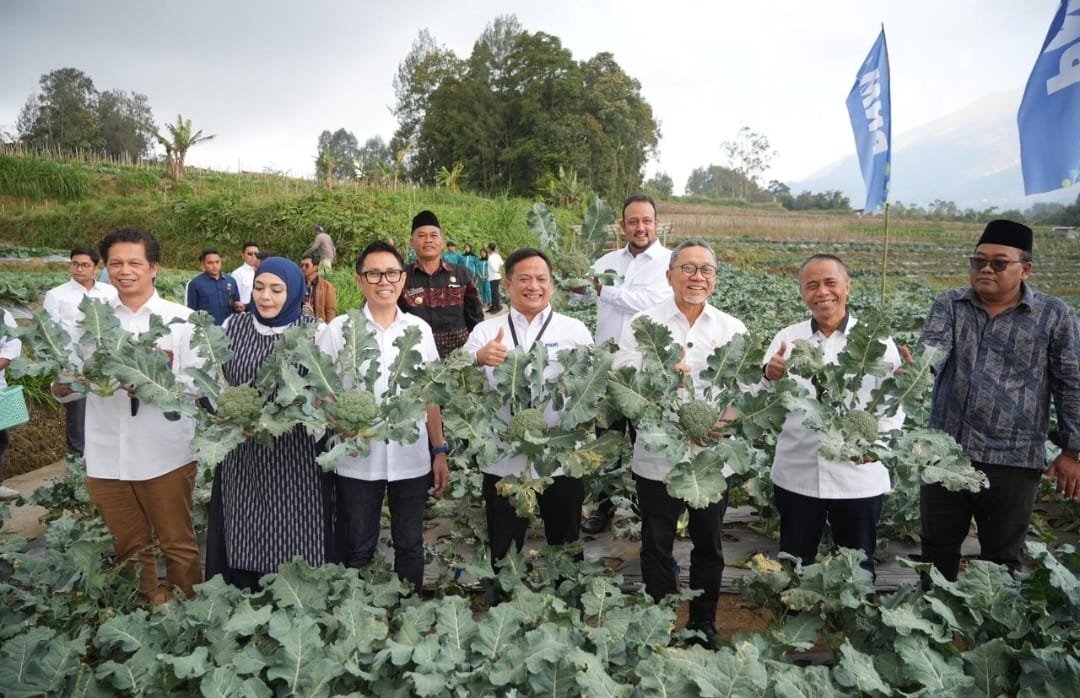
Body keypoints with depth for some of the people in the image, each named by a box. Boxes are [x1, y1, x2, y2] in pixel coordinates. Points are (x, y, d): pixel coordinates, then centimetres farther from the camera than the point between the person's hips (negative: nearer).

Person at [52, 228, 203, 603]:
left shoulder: (182, 319, -3)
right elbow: (67, 387, 5)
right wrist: (63, 384, -17)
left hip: (165, 454, -3)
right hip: (107, 456, 3)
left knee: (177, 544, 10)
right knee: (129, 547, 18)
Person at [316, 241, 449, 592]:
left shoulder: (419, 329, 4)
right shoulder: (338, 330, -2)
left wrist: (440, 451, 8)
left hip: (411, 459, 2)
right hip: (357, 460, -2)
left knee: (410, 546, 14)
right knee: (357, 550, 10)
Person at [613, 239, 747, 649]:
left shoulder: (732, 330, 3)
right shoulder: (642, 325, -2)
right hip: (658, 458, -1)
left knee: (709, 547, 17)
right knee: (657, 548, 12)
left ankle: (704, 624, 36)